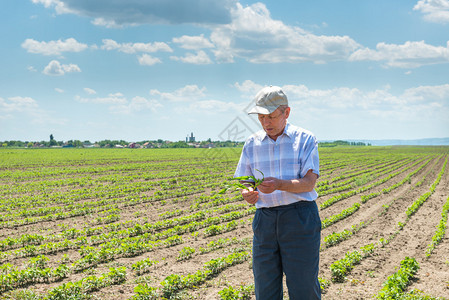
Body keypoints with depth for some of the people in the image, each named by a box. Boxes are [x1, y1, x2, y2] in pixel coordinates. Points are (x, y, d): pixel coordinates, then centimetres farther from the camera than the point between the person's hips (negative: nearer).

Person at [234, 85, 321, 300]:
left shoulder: (305, 139, 0)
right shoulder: (252, 144, 10)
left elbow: (309, 183, -9)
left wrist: (279, 184, -27)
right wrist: (247, 194, -12)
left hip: (299, 217, -3)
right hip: (264, 219, 4)